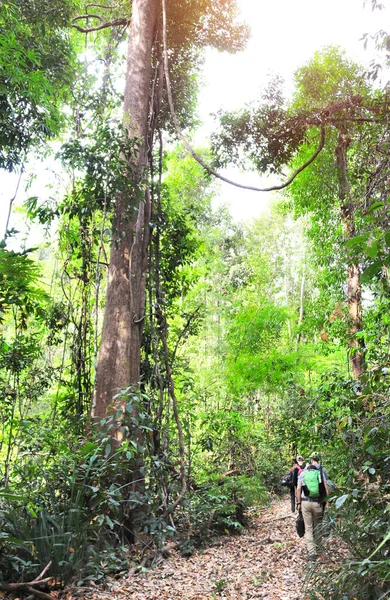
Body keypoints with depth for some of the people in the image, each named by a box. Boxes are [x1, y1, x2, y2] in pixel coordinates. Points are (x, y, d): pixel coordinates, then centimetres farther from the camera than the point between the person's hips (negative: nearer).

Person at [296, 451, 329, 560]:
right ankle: (317, 547, 31)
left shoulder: (303, 472, 3)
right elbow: (326, 487, -9)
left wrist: (299, 503, 10)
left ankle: (311, 552, 6)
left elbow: (298, 489, 1)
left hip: (305, 502, 1)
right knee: (318, 526, 20)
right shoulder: (322, 470, -4)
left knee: (308, 528, 8)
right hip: (318, 503, -1)